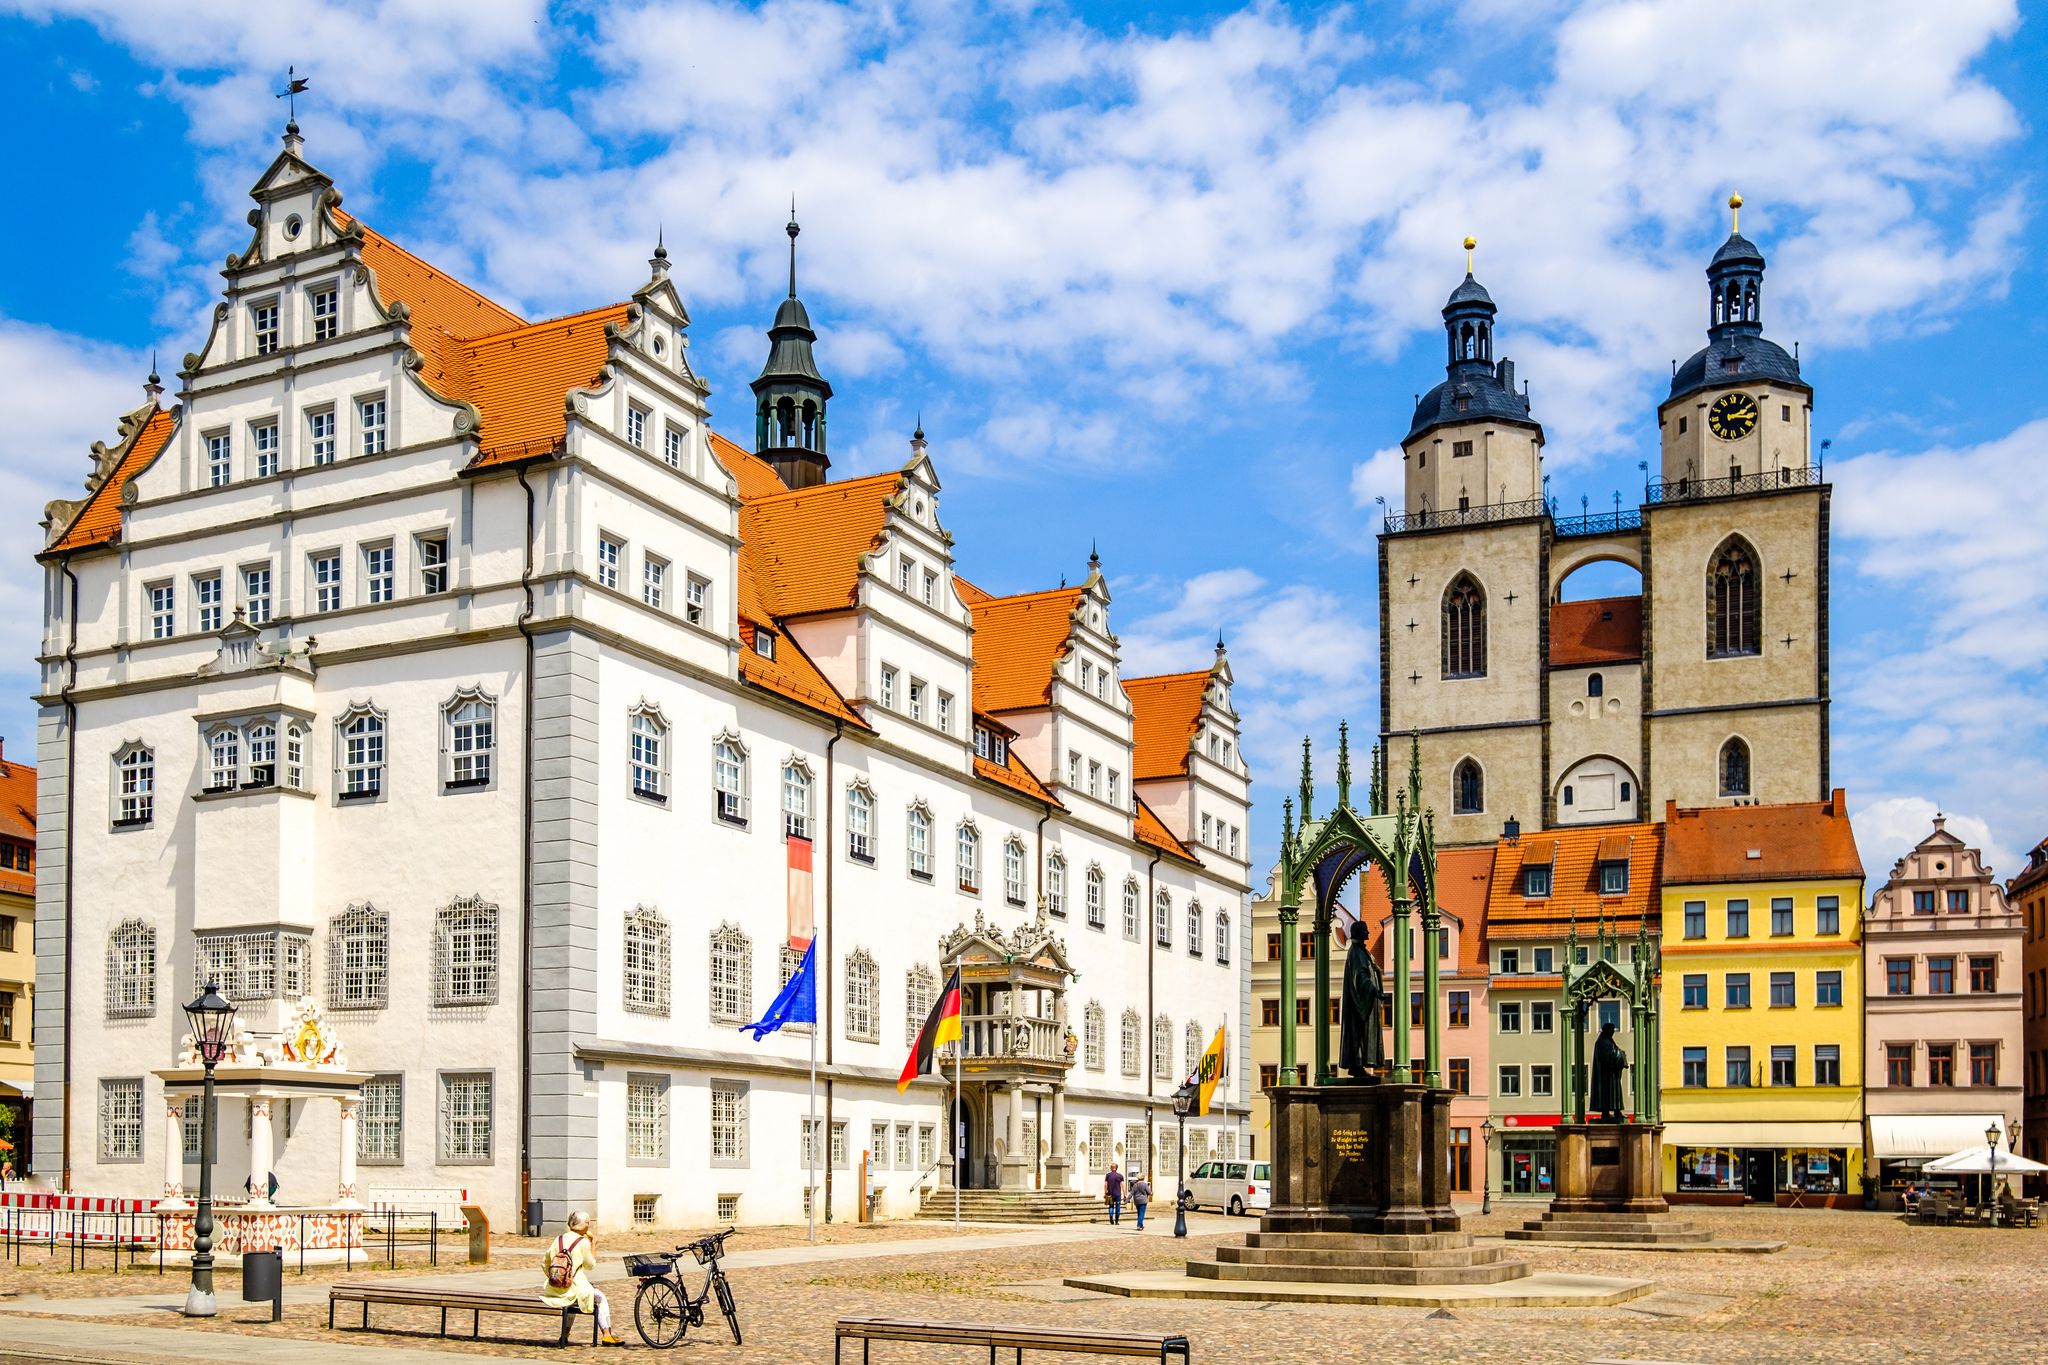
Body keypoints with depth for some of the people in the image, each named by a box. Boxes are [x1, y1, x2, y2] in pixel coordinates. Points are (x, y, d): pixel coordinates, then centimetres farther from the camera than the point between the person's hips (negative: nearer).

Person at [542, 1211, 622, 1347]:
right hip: (574, 1289, -6)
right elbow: (591, 1266, 3)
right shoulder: (583, 1242, -9)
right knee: (601, 1300, 17)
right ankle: (606, 1334, 7)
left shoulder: (558, 1240, 7)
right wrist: (593, 1247, 11)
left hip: (552, 1290, 6)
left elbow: (544, 1263, 12)